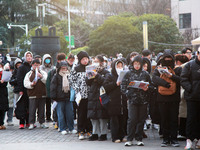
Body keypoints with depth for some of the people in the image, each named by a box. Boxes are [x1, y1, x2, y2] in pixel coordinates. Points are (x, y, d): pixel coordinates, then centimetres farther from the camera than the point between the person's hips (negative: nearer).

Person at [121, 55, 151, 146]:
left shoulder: (145, 74, 9)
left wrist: (146, 88, -8)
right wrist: (127, 93, -9)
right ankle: (129, 139, -1)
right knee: (132, 119, -8)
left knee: (141, 120, 3)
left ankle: (139, 139, 12)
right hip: (132, 99, -1)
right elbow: (123, 85, 5)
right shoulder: (128, 74, 7)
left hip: (143, 100, 1)